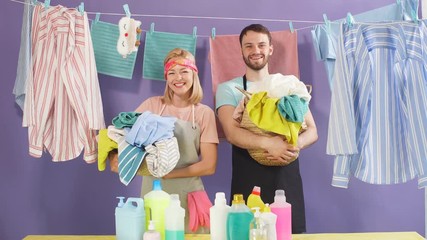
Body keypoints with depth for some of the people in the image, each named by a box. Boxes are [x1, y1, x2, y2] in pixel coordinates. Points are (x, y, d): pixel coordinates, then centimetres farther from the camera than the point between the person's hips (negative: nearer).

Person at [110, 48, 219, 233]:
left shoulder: (204, 113, -1)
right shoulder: (152, 105, 3)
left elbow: (209, 166, -6)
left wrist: (167, 173, -17)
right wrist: (115, 157, -17)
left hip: (188, 195, -1)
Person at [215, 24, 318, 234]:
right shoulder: (228, 89, 3)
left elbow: (312, 130, 7)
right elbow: (232, 133, -12)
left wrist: (296, 144, -17)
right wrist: (268, 143, -29)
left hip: (287, 179, 2)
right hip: (248, 182, -2)